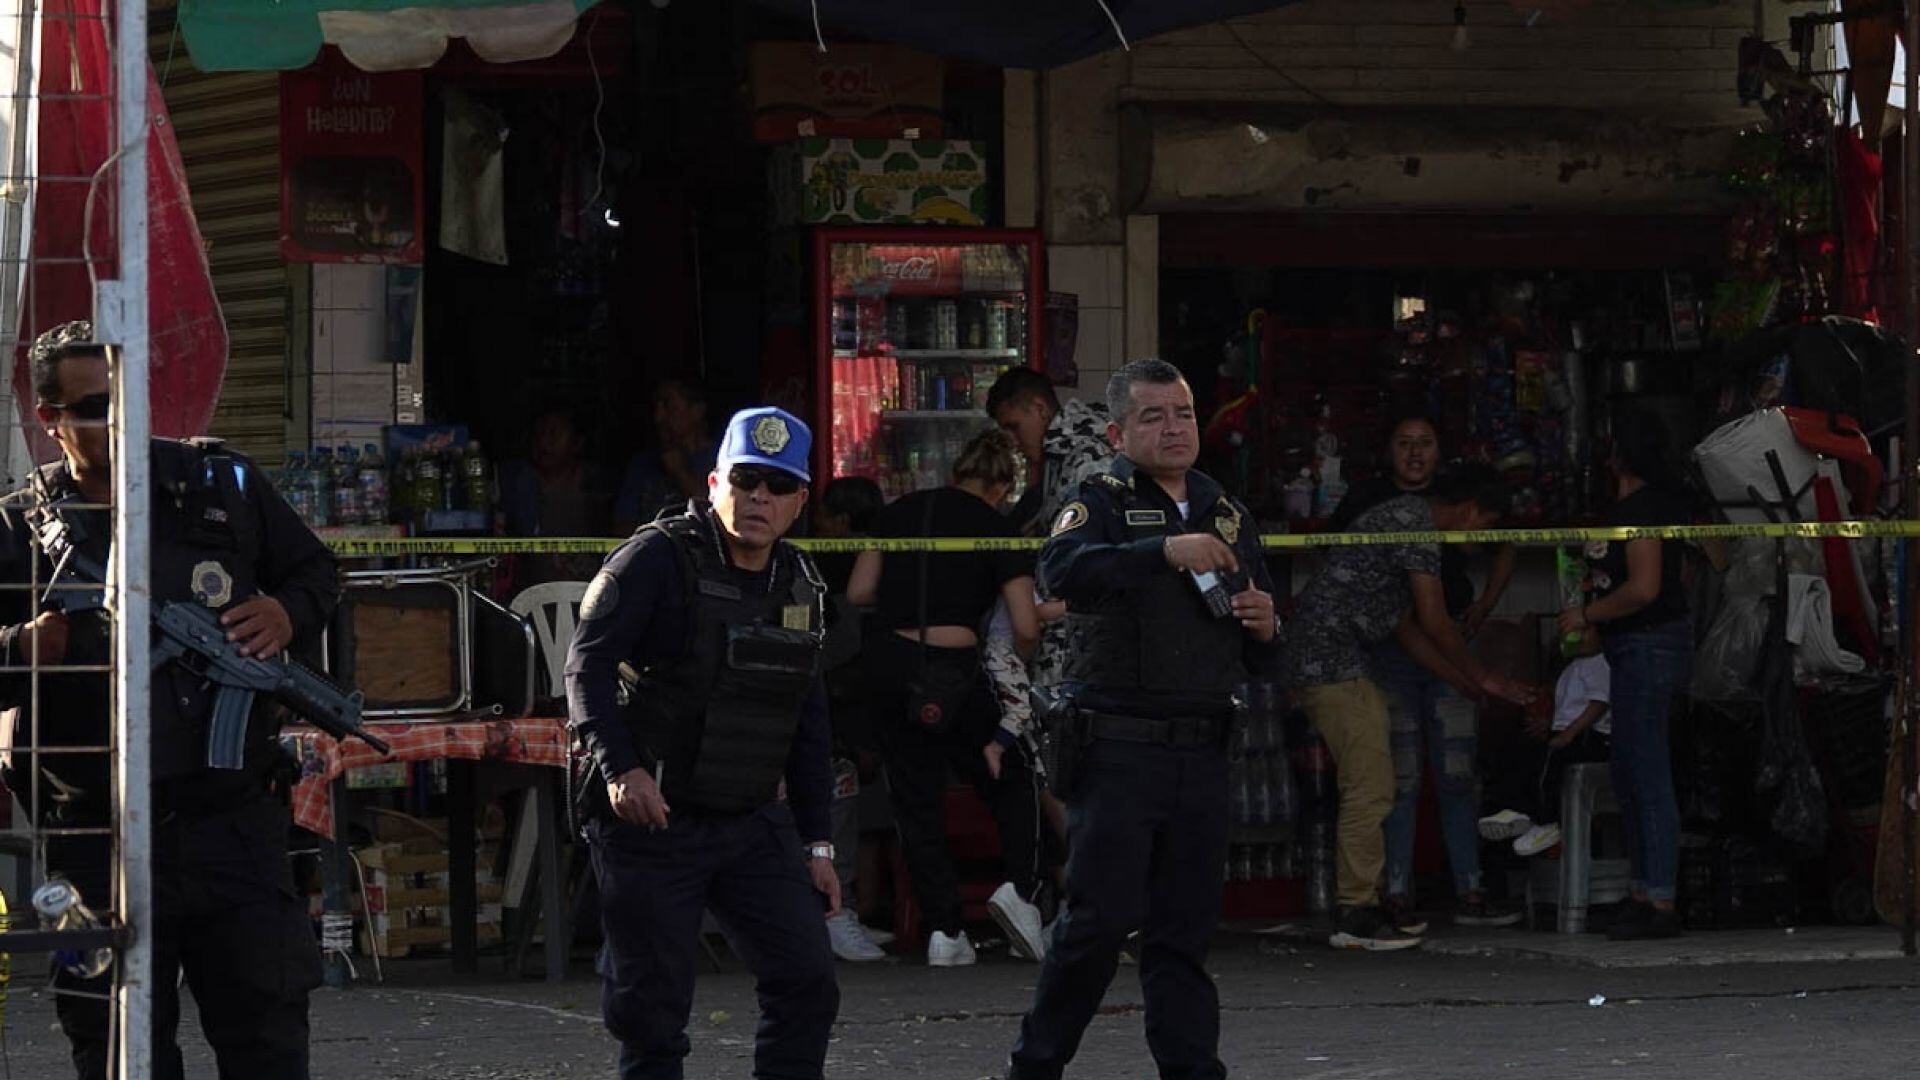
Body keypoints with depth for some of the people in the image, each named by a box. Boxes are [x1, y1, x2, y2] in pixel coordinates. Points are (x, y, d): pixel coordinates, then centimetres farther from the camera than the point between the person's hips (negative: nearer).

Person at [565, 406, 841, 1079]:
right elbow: (588, 664, -15)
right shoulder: (657, 558, -8)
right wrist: (619, 767, -29)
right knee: (652, 1011, -1)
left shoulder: (800, 587, 12)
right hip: (651, 819, -6)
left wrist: (816, 846, 15)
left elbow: (809, 727, 17)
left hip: (754, 825, 6)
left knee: (807, 985, -2)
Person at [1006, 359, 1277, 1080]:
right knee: (1102, 914, -9)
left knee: (1186, 927, 6)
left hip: (1202, 754, 5)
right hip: (1119, 745, -5)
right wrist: (1165, 551, -35)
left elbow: (1255, 658, 26)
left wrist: (1266, 627, 2)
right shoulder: (1100, 504, 0)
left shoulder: (1227, 516, 18)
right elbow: (1063, 572, -24)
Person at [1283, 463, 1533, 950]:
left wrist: (1464, 684, 25)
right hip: (1332, 659, -11)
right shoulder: (1414, 523, -11)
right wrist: (1482, 678, 2)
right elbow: (1435, 623, -11)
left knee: (1369, 787, 13)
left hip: (1319, 656, 11)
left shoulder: (1405, 518, 23)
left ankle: (1363, 907, 17)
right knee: (1370, 787, -10)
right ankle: (1358, 915, -10)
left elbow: (1407, 629, 26)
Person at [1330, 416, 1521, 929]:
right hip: (1387, 651, -2)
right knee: (1399, 775, -5)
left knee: (1458, 773, 1)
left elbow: (1505, 548, 24)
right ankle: (1398, 895, -2)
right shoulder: (1364, 503, 3)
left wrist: (1482, 607, 11)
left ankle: (1469, 892, 5)